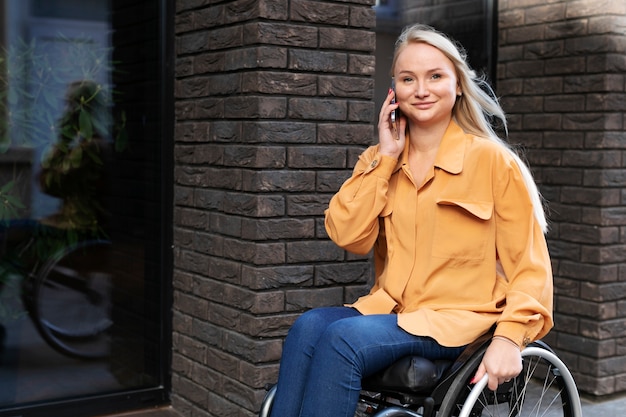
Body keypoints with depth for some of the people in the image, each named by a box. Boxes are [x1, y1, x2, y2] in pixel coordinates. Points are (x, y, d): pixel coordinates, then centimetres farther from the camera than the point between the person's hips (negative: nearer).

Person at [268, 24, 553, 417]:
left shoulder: (493, 161, 1)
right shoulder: (380, 161, 14)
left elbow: (529, 269, -2)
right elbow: (348, 236, -2)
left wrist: (510, 338, -18)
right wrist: (385, 157, -2)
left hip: (460, 319, -4)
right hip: (389, 308, 4)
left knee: (344, 338, -30)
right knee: (309, 326, -27)